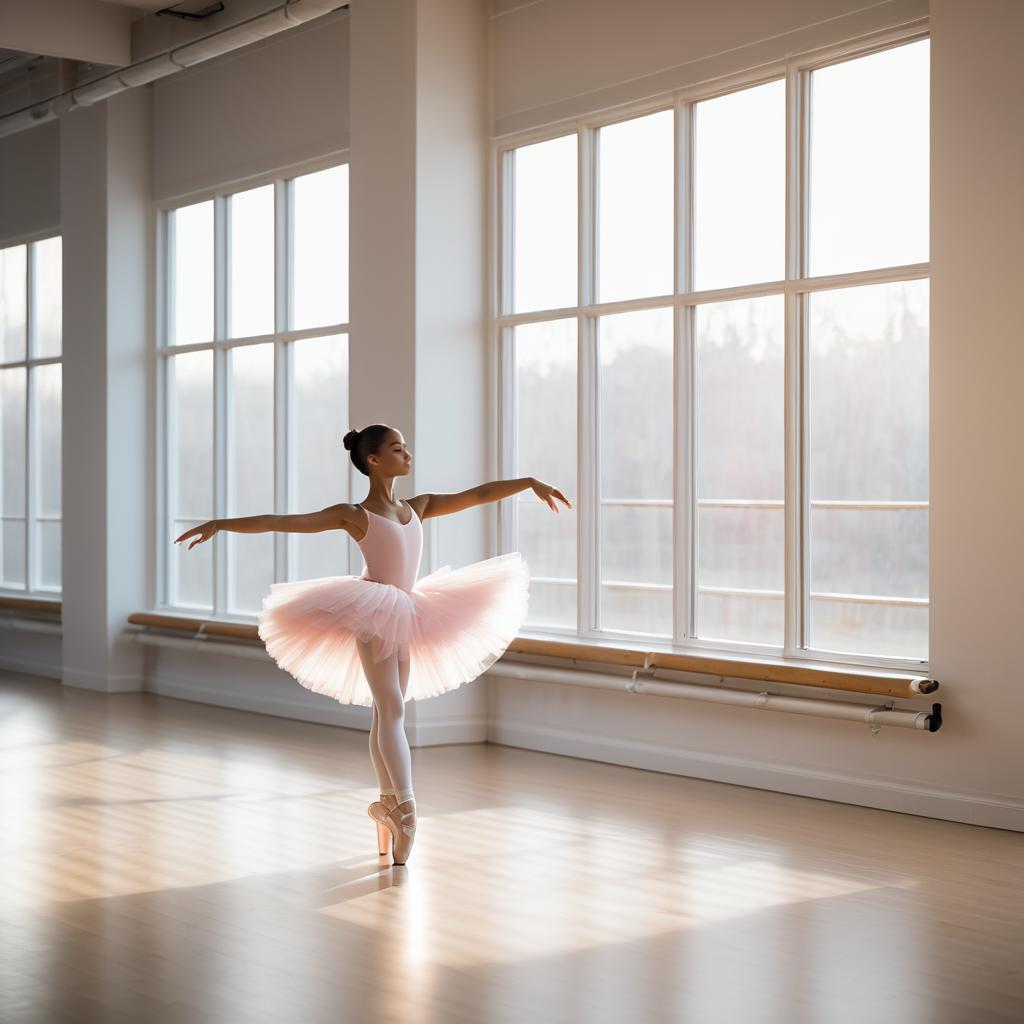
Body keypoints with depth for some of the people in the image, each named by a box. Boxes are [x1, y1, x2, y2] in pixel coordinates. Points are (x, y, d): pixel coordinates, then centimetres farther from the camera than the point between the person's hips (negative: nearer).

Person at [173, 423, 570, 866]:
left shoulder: (418, 507, 11)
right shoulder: (354, 515, -7)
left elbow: (477, 495, 14)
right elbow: (282, 521, -12)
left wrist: (530, 482, 13)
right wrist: (221, 524, -20)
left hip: (404, 617, 7)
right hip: (372, 615, -7)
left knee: (387, 714, 10)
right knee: (392, 710, -14)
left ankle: (388, 805, 14)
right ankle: (403, 804, -19)